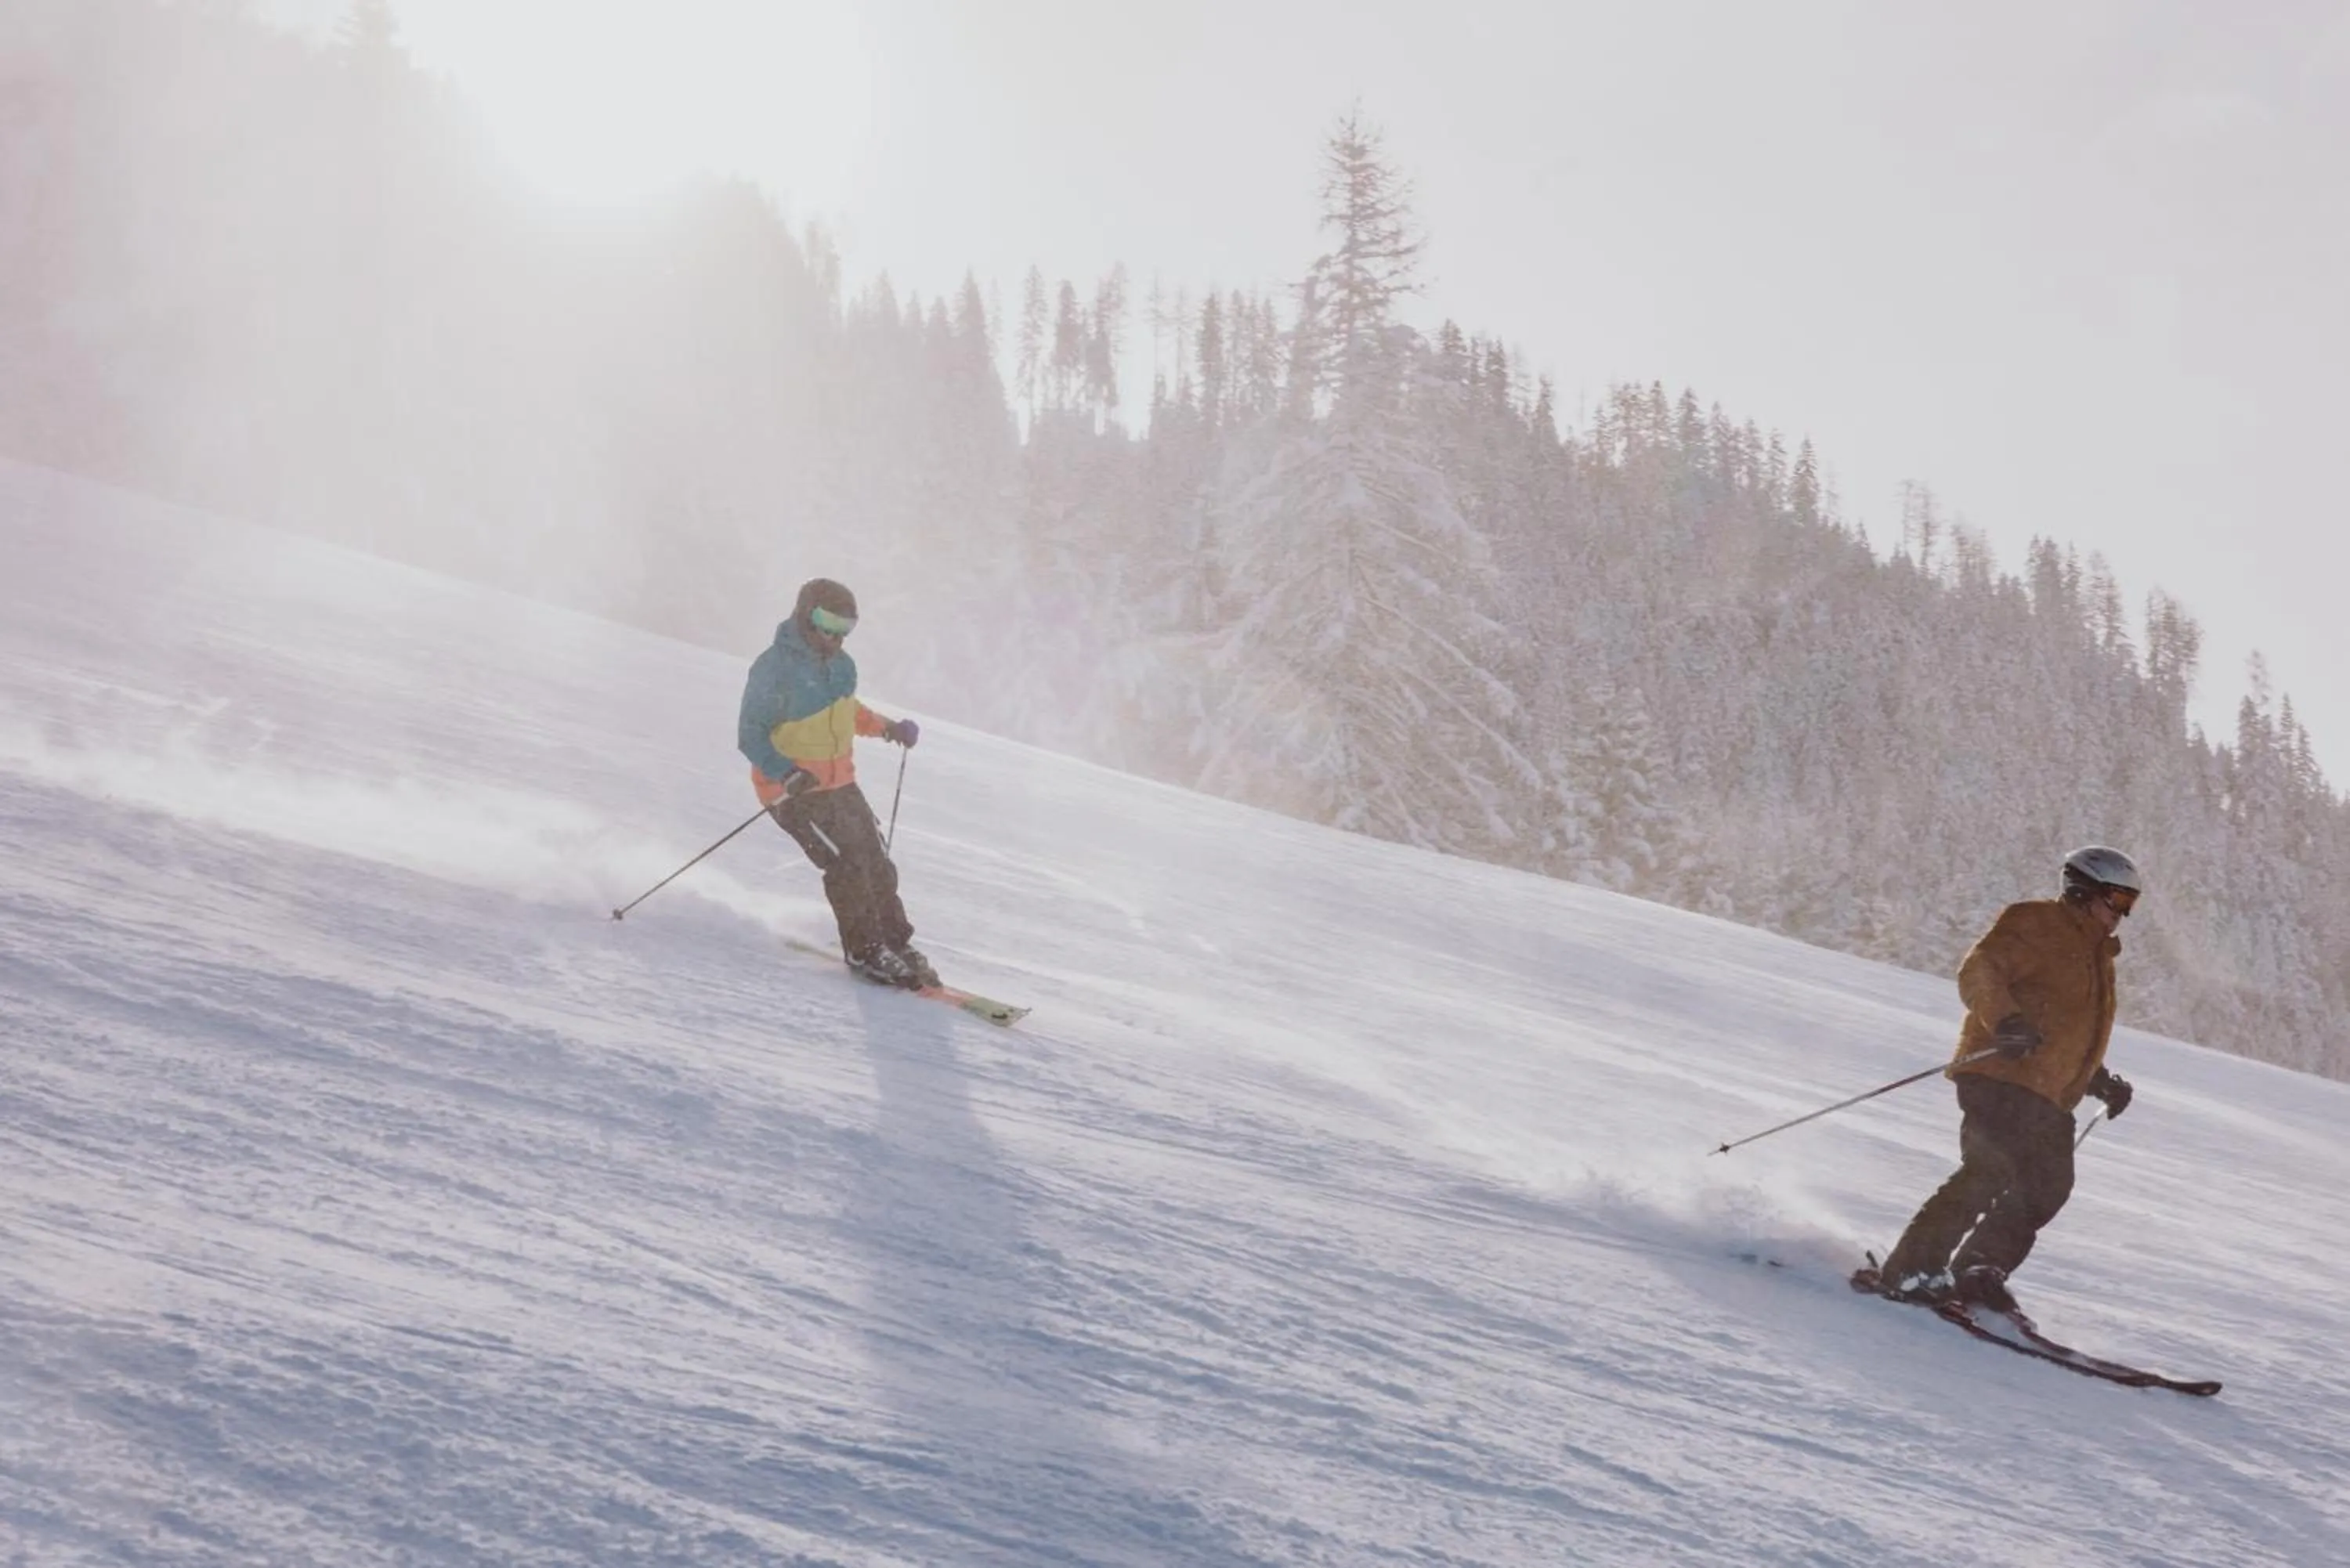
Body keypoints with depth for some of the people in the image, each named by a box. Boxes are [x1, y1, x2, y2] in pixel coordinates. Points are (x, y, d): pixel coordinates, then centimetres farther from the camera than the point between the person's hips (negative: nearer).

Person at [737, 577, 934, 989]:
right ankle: (865, 951, -4)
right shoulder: (775, 670, -18)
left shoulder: (840, 665, 6)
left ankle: (898, 943, 15)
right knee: (846, 864, -15)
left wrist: (888, 727, 11)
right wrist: (786, 773, -32)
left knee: (877, 864, 4)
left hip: (840, 784, 7)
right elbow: (751, 736, -18)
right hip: (794, 791, -7)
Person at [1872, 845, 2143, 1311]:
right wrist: (2004, 1020, -28)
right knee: (1989, 1171, -21)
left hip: (2049, 1099, 9)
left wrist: (2103, 1081, 23)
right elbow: (1977, 973, -12)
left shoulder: (2098, 958, 29)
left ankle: (1976, 1272, 0)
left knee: (2048, 1188, -4)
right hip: (2000, 1079, -9)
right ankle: (1910, 1269, -21)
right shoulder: (2034, 924, 2)